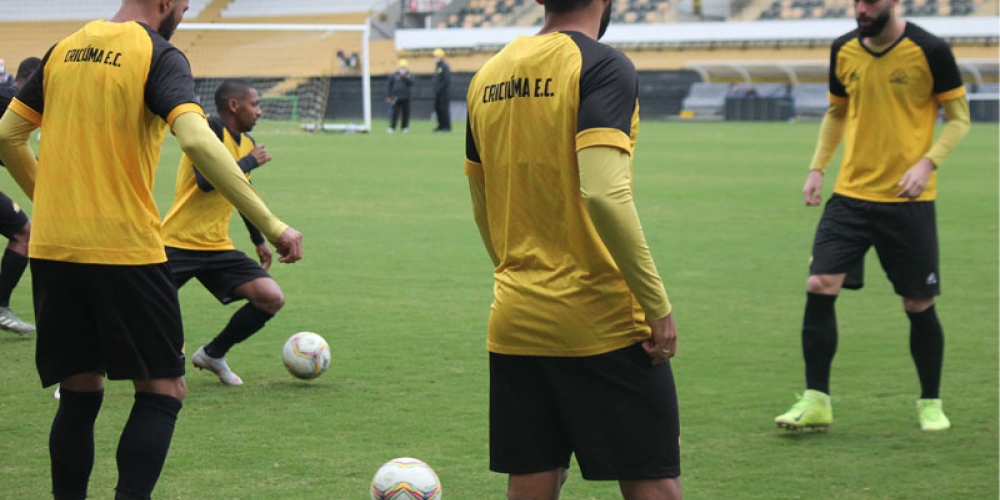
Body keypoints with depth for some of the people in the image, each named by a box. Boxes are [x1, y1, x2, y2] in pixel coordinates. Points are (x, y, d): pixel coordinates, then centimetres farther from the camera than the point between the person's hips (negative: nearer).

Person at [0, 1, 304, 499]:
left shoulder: (64, 50, 12)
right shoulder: (159, 56, -7)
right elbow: (198, 141, -22)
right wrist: (271, 225, -22)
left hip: (50, 251, 6)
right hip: (125, 249, -6)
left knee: (79, 392, 15)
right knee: (162, 391, 4)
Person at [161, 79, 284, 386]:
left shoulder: (247, 144, 12)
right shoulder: (210, 130, -13)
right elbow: (206, 181, -28)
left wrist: (259, 240, 34)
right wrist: (250, 162, -16)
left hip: (218, 248, 7)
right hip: (178, 245, -7)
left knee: (272, 299, -8)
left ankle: (213, 355, 12)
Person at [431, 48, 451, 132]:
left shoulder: (445, 66, -11)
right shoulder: (437, 66, 18)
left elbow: (447, 80, -18)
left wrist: (439, 88, -17)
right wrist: (436, 89, 10)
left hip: (444, 91, -10)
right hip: (438, 92, 10)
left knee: (444, 108, -10)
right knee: (437, 108, 9)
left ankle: (447, 126, -8)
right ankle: (441, 126, 15)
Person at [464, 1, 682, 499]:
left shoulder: (487, 77, 10)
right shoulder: (602, 66, -11)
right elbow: (603, 193, -23)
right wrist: (657, 303, -17)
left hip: (513, 325, 6)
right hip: (603, 323, -6)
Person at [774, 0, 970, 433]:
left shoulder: (929, 51, -8)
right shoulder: (843, 50, 4)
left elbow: (959, 117, -2)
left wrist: (927, 162, -17)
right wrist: (817, 167, 7)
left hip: (908, 199, -3)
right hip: (851, 193, 3)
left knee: (918, 305, 4)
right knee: (819, 287, -10)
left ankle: (931, 403, 23)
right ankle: (816, 401, 0)